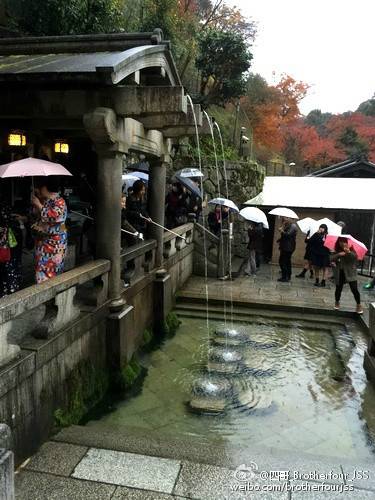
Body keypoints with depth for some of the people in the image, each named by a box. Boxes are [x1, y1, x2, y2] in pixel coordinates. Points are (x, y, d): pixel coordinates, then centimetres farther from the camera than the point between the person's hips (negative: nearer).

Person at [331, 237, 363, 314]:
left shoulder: (351, 249, -5)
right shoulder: (337, 251, 5)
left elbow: (355, 256, -22)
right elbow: (332, 258, -5)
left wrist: (349, 252, -41)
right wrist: (338, 255, -24)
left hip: (350, 273, -3)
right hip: (340, 273, 3)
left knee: (354, 289, -9)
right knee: (338, 289, 9)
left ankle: (359, 305, 5)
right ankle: (337, 302, 32)